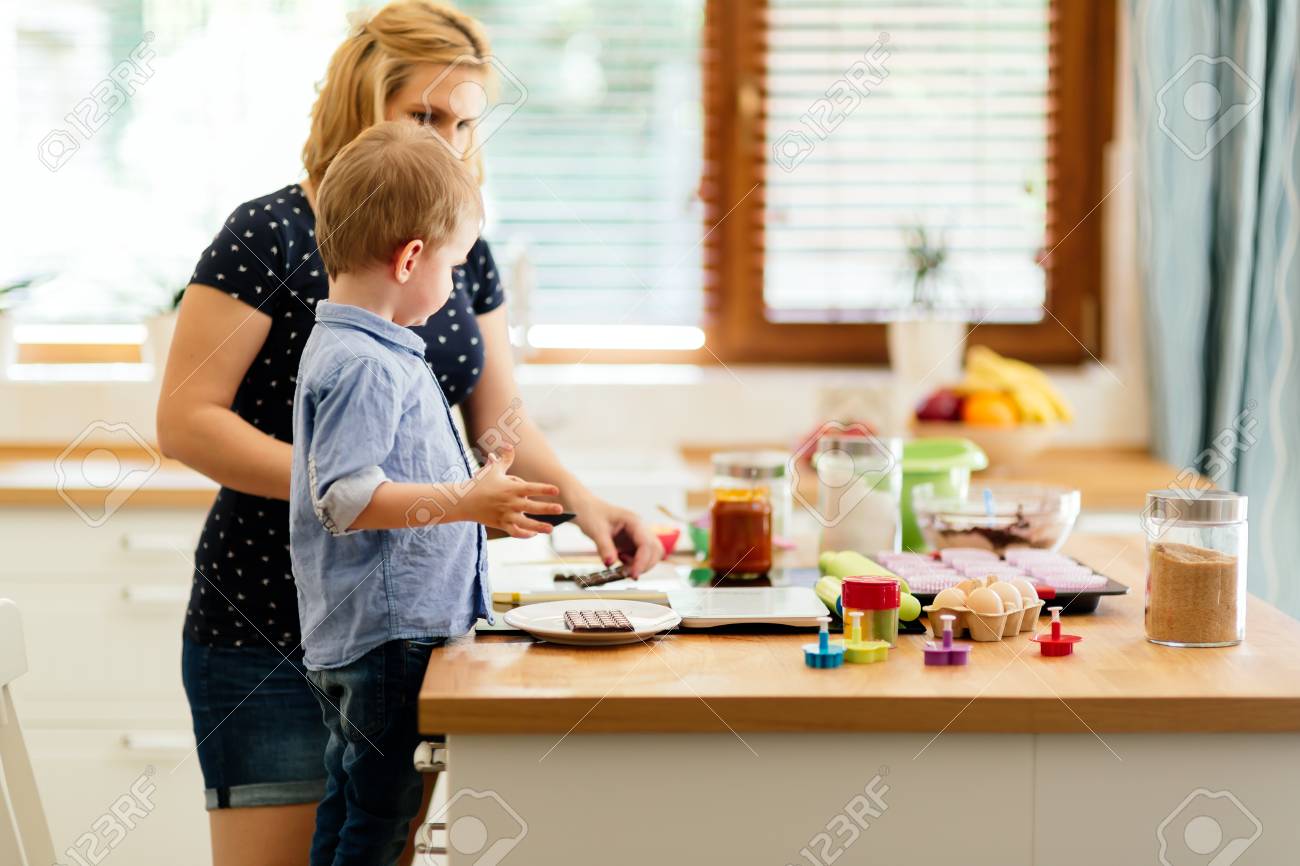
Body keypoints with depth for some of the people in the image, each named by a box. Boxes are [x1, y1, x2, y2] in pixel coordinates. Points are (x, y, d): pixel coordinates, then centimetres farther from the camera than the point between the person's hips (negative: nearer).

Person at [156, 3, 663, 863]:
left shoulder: (463, 253, 10)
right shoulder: (271, 235, -10)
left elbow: (501, 419, 11)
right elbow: (185, 420, -14)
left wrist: (581, 500, -8)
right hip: (274, 626, -5)